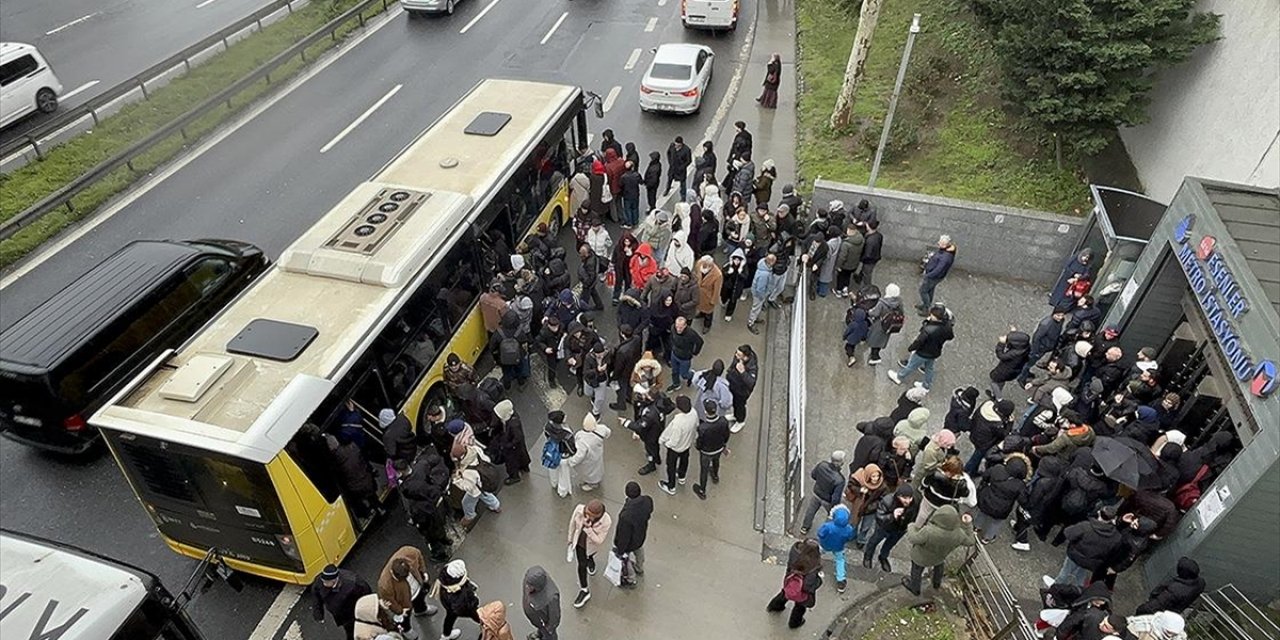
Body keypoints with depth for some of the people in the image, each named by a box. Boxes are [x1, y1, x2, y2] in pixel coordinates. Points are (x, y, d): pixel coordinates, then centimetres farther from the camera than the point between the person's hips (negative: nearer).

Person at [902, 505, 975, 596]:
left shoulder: (929, 532, -47)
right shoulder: (958, 534, -33)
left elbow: (912, 539, -33)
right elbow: (969, 542, -13)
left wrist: (912, 526, -14)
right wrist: (965, 525, -11)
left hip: (921, 558, -3)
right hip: (938, 558, 4)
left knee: (917, 571, 29)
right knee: (939, 565, 40)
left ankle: (914, 588, 57)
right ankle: (937, 583, 66)